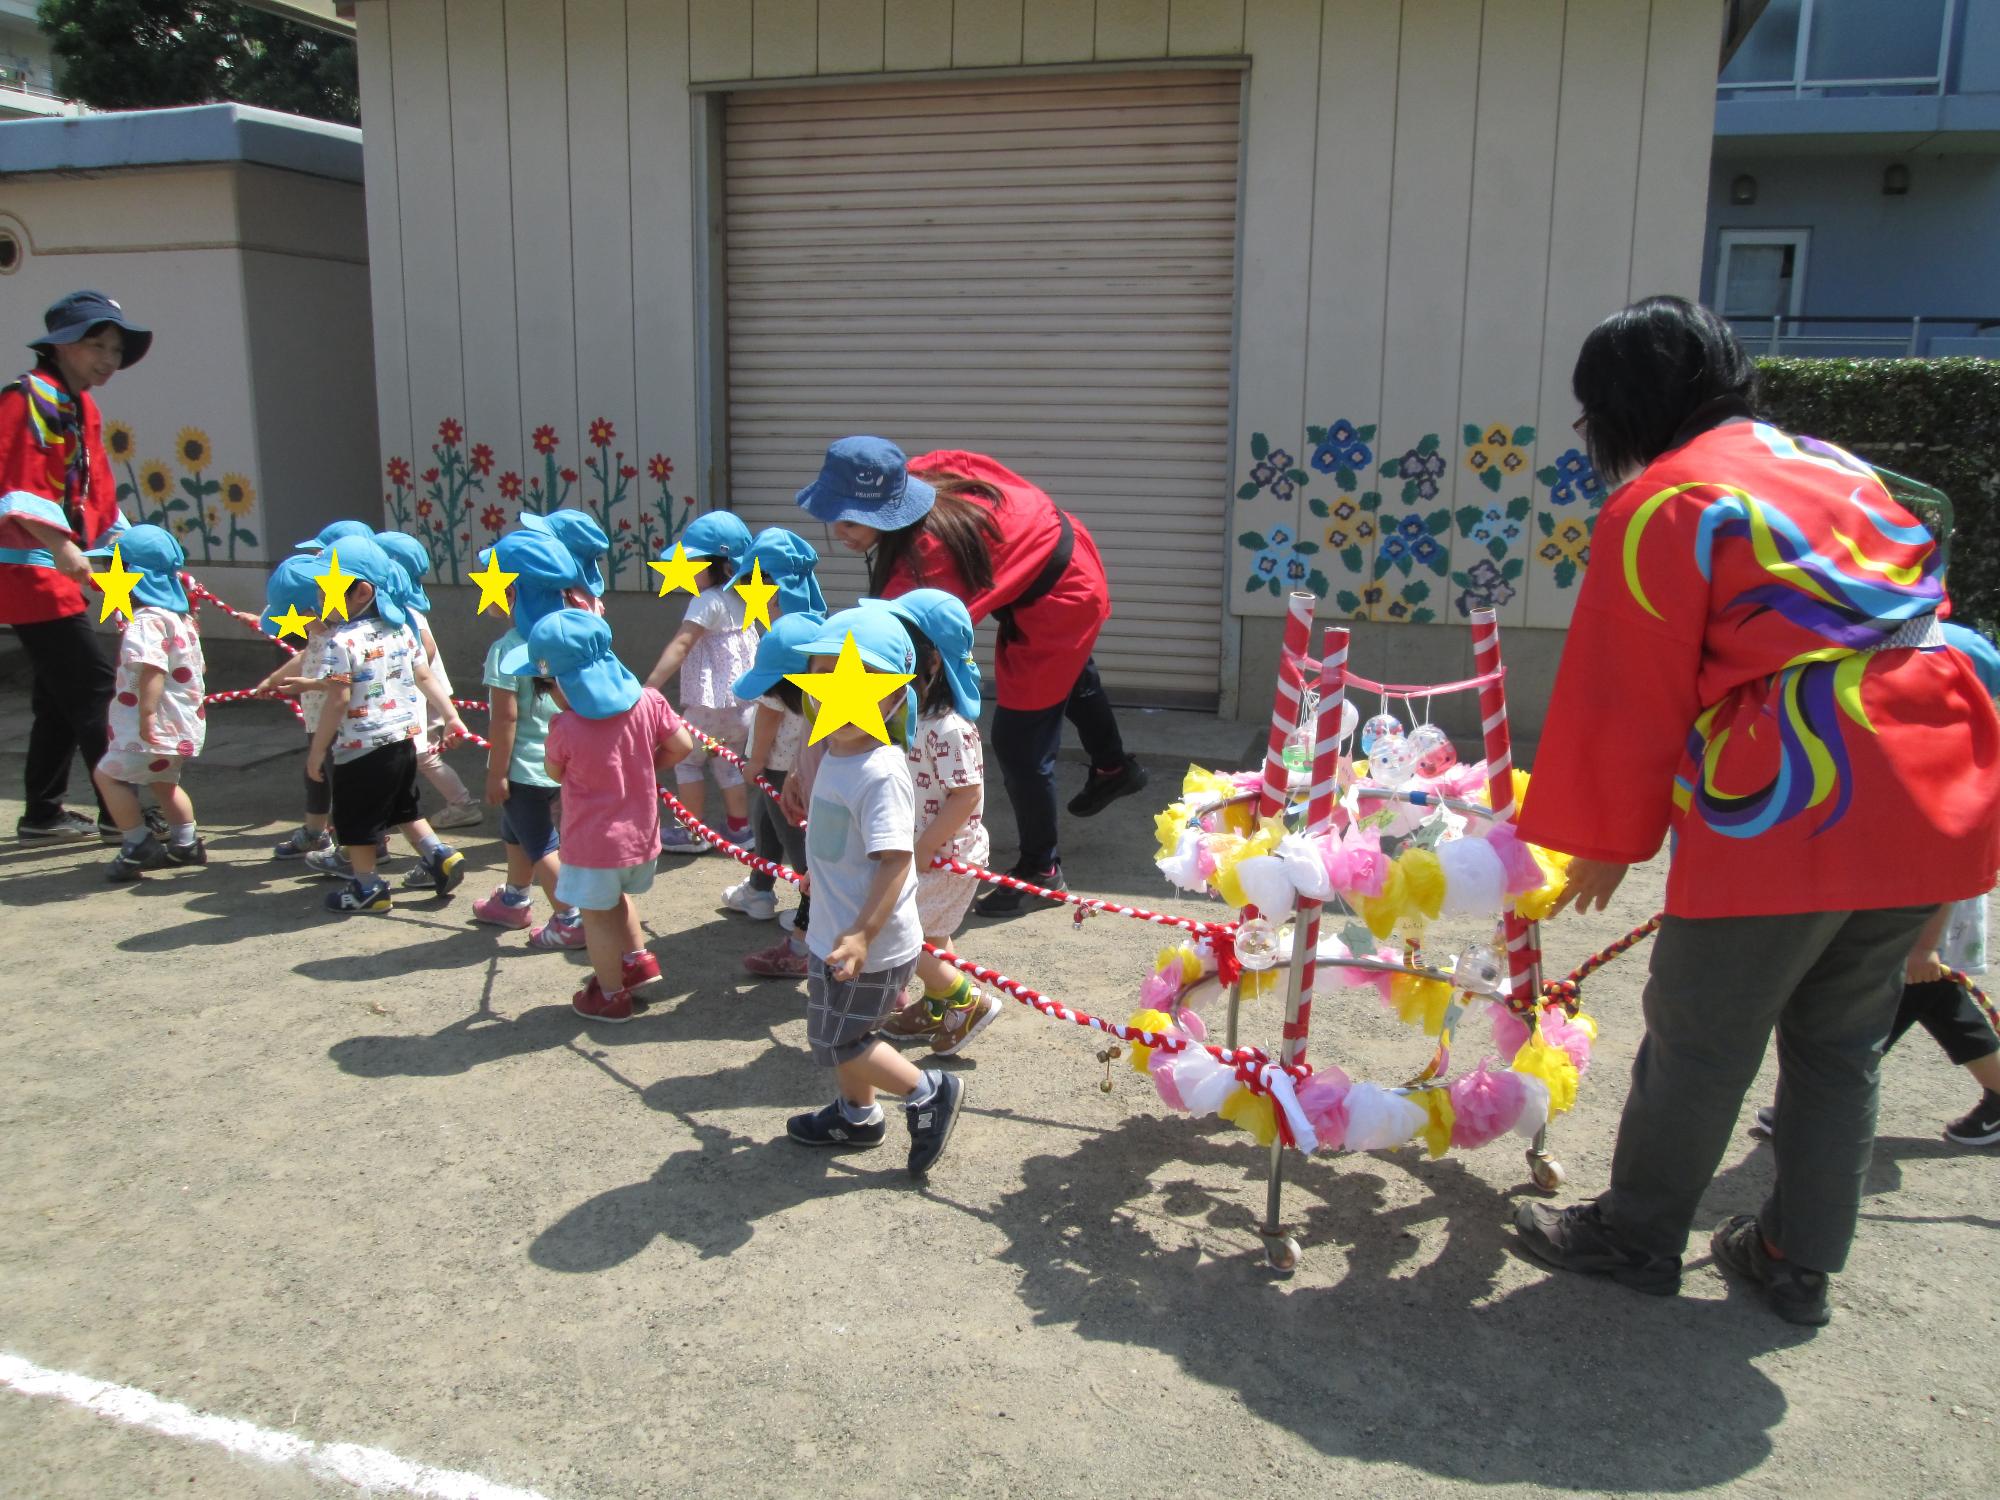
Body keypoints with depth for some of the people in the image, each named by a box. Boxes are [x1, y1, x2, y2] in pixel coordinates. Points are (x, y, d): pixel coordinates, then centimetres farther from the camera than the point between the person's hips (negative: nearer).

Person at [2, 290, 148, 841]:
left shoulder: (81, 408, 17)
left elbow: (95, 495, 21)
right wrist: (61, 546, -30)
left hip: (55, 568, 10)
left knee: (60, 696, 13)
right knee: (94, 687, -10)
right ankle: (119, 811, -6)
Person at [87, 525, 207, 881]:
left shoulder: (147, 621, -19)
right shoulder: (180, 616, 12)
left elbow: (152, 669, -33)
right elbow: (195, 666, 21)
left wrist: (147, 713, -36)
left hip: (158, 730, -10)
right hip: (186, 727, 10)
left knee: (108, 773, 2)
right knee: (164, 781, 24)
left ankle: (139, 845, 3)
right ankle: (185, 844, 29)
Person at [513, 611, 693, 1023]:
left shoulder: (566, 728, -23)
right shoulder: (647, 701, -12)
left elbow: (555, 773, -5)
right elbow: (681, 746, -2)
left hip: (593, 843, -5)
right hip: (641, 833, 5)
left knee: (597, 914, 13)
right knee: (617, 896, 31)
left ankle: (611, 995, 25)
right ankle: (638, 958, 34)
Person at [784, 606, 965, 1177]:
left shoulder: (879, 772, -28)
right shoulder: (835, 752, 1)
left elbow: (896, 860, -31)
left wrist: (862, 934, -33)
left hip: (869, 943, -9)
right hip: (834, 931, 9)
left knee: (840, 1040, 6)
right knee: (842, 1033, 25)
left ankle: (930, 1092, 20)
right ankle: (856, 1116, 45)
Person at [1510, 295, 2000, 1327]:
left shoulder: (1660, 504, -6)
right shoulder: (1837, 468, 18)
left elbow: (1628, 697, -7)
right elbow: (1907, 618, 23)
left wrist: (1602, 845, 3)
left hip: (1792, 803, -8)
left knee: (1700, 1036, 8)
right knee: (1841, 1042, 19)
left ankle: (1638, 1234, 25)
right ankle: (1799, 1259, 31)